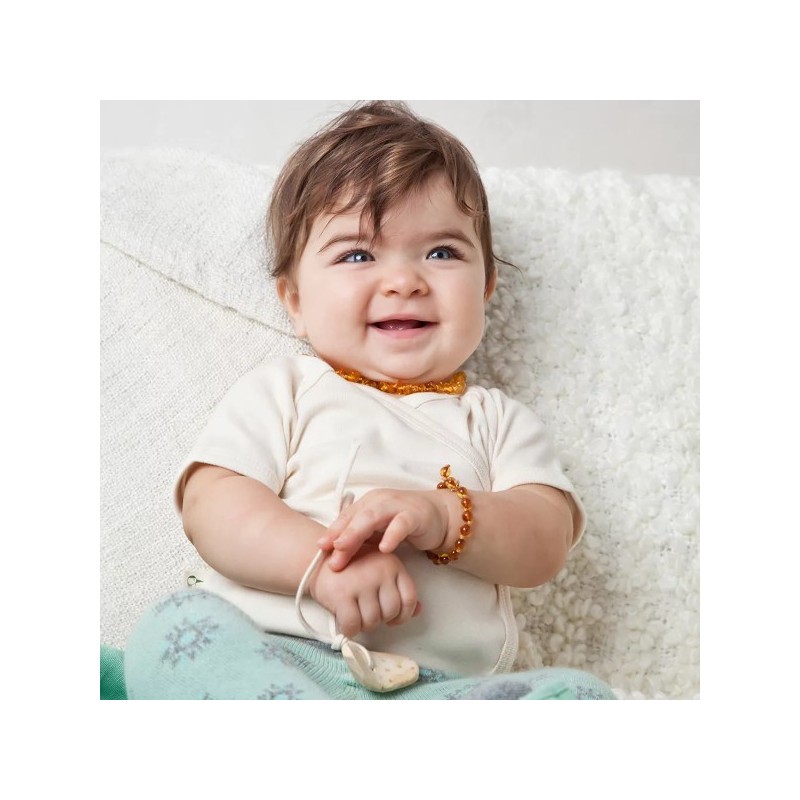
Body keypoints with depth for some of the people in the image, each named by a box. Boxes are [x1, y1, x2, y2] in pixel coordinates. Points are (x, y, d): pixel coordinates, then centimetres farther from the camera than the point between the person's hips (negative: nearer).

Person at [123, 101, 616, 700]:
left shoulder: (496, 419, 20)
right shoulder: (281, 392, 15)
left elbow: (546, 543, 5)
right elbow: (211, 504, 0)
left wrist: (444, 517, -17)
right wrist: (321, 559, -19)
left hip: (438, 683, 2)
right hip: (267, 654, -1)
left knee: (579, 694, -24)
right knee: (177, 626, -30)